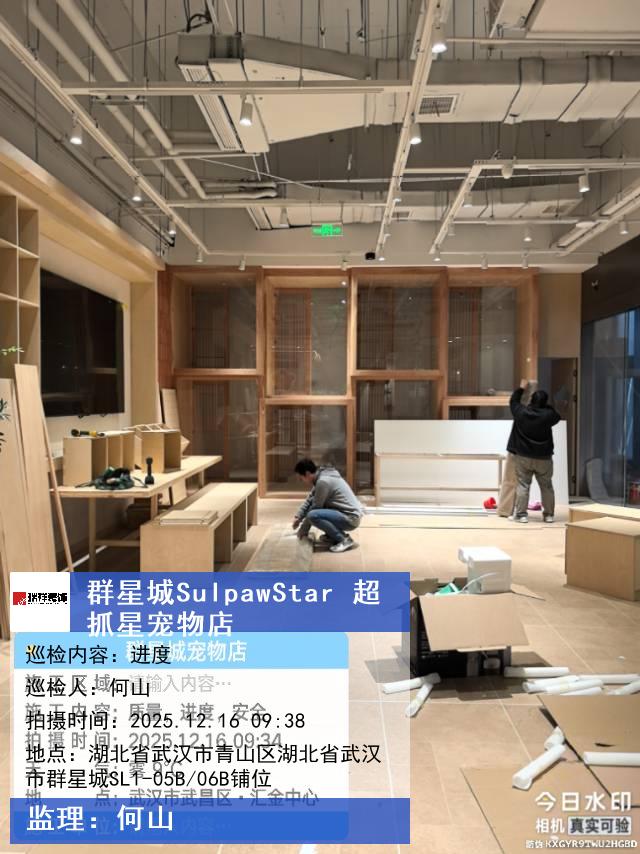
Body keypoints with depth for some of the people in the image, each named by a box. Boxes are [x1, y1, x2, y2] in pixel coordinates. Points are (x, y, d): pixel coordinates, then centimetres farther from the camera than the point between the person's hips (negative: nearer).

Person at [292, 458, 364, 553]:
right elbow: (309, 499, 17)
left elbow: (315, 508, -14)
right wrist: (298, 517, 9)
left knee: (313, 515, -25)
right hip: (345, 513, 10)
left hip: (351, 518, -10)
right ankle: (333, 535, 15)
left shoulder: (323, 481, -20)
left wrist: (303, 530, -3)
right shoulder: (321, 475, 8)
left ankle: (344, 539, -12)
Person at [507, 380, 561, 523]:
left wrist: (521, 388, 26)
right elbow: (557, 417, 11)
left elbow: (513, 401, 12)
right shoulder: (548, 415, -12)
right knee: (546, 486, 12)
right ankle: (549, 514, 18)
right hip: (544, 458, 0)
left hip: (523, 456, 0)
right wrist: (546, 405, 16)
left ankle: (521, 514, 0)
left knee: (523, 485, 3)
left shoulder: (521, 412, -8)